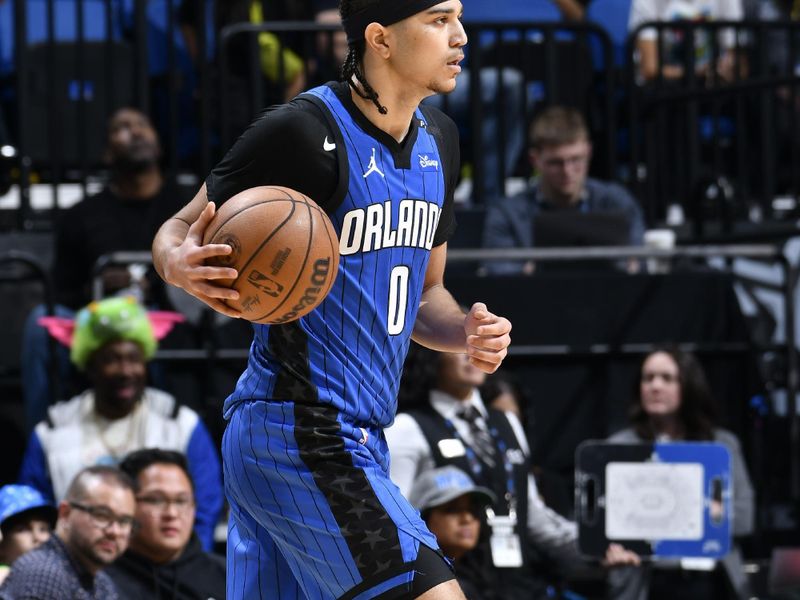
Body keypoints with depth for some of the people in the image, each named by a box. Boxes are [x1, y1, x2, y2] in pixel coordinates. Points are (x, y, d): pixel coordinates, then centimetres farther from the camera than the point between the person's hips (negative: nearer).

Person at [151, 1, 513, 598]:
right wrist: (180, 264, -29)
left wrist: (466, 332, 0)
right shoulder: (304, 131, -14)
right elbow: (179, 230, -5)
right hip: (301, 437, -9)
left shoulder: (438, 139, 13)